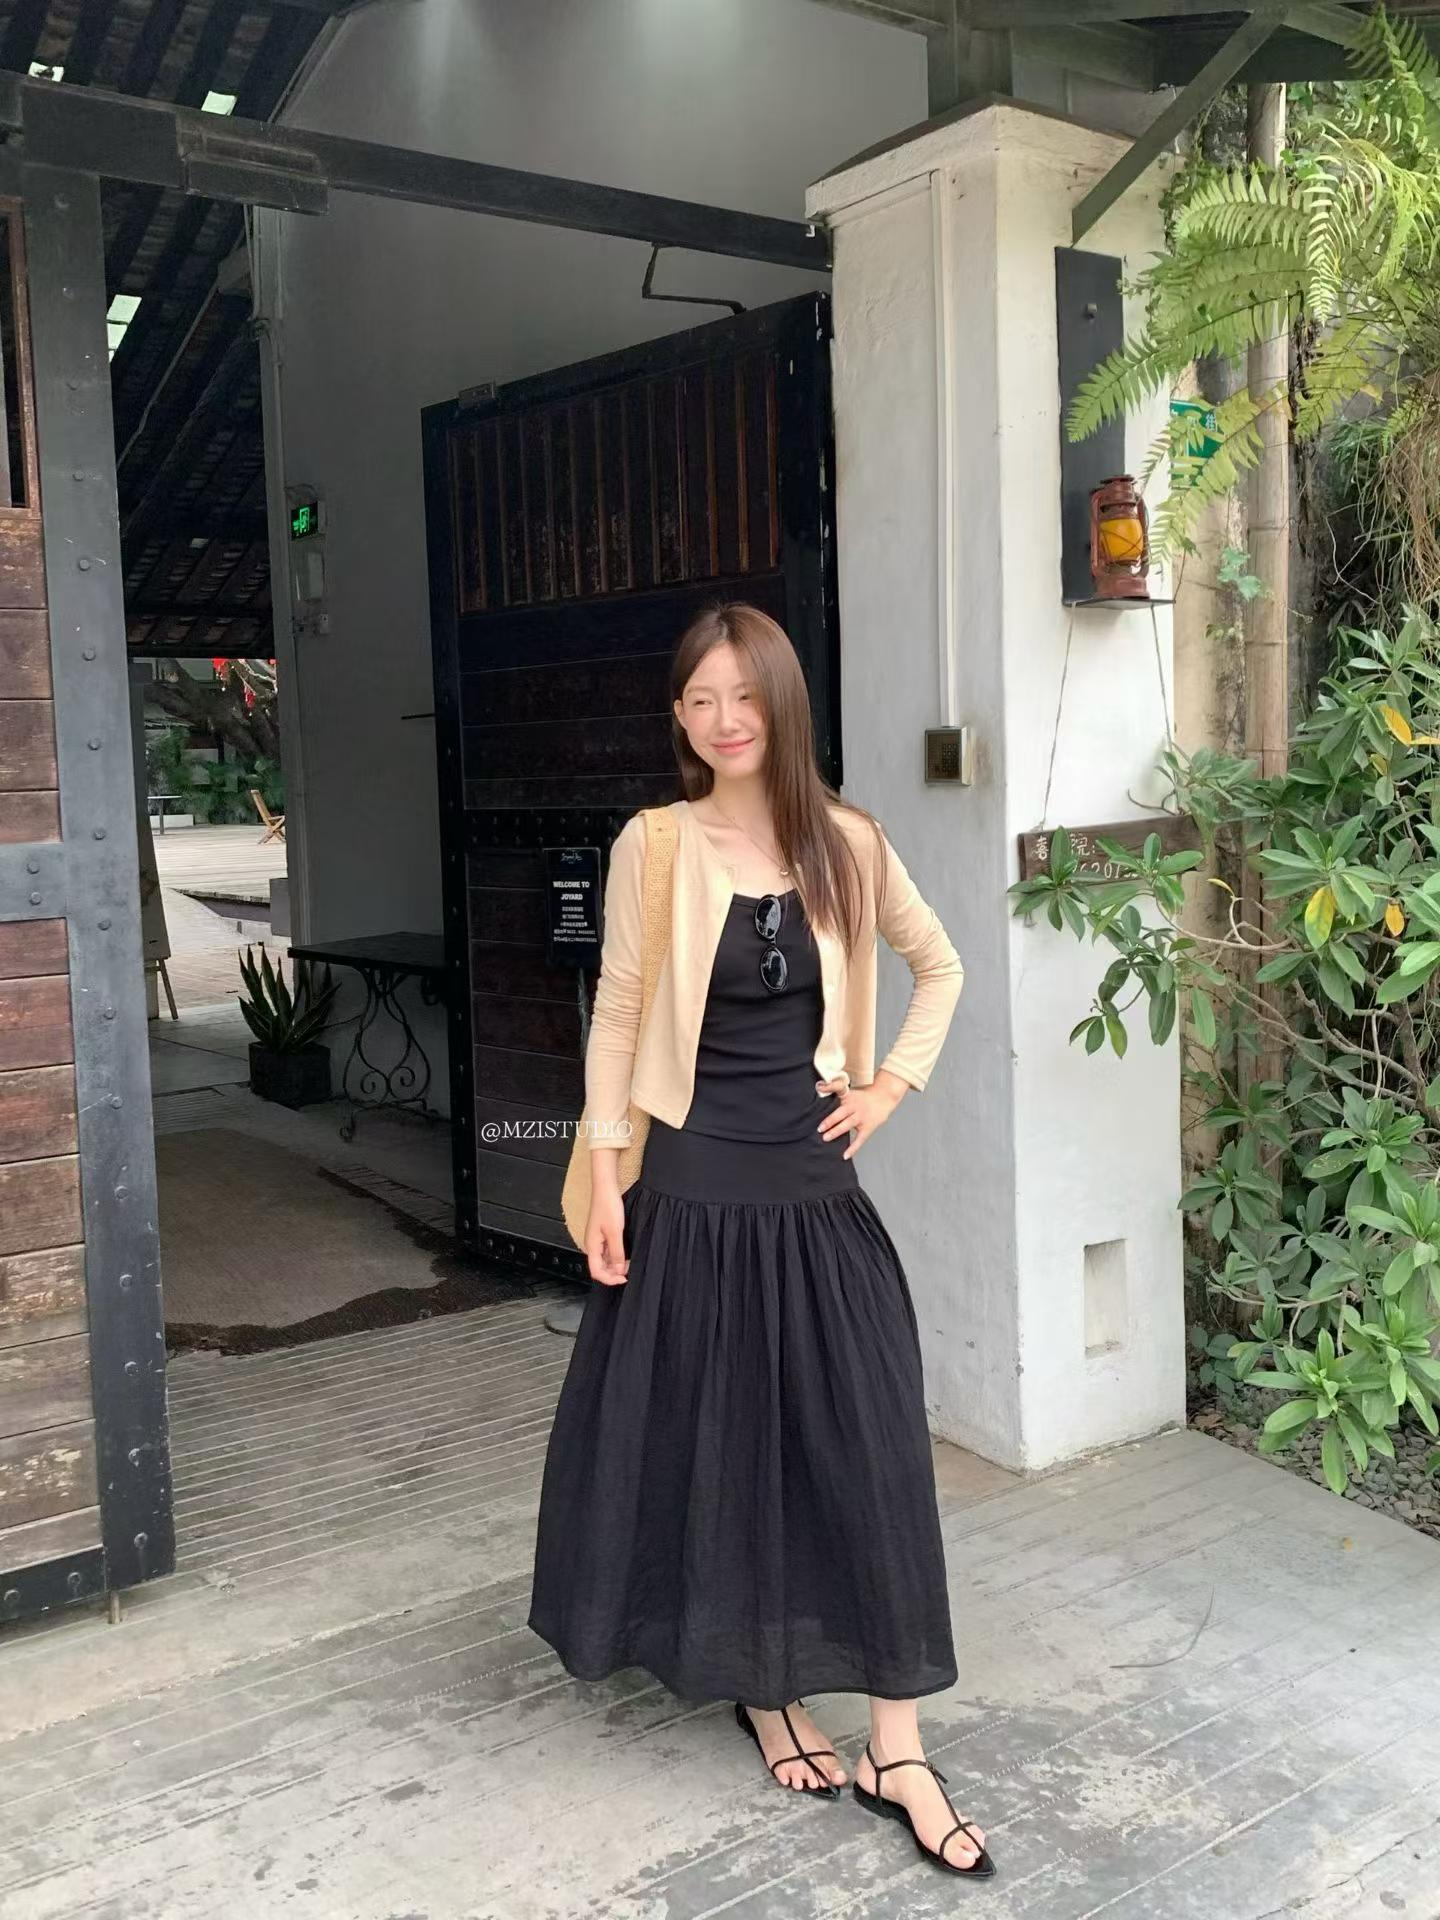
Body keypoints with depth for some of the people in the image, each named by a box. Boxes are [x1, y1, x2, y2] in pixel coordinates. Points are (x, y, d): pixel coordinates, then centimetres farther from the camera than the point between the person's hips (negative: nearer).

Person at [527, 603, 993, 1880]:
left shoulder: (848, 843, 1)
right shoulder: (653, 846, -5)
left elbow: (940, 969, 15)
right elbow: (616, 1013, -2)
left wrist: (897, 1082, 3)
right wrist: (606, 1178, -6)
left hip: (814, 1183, 2)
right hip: (694, 1186, -2)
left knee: (866, 1450, 2)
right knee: (720, 1446, 9)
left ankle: (898, 1751, 13)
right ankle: (764, 1695, 30)